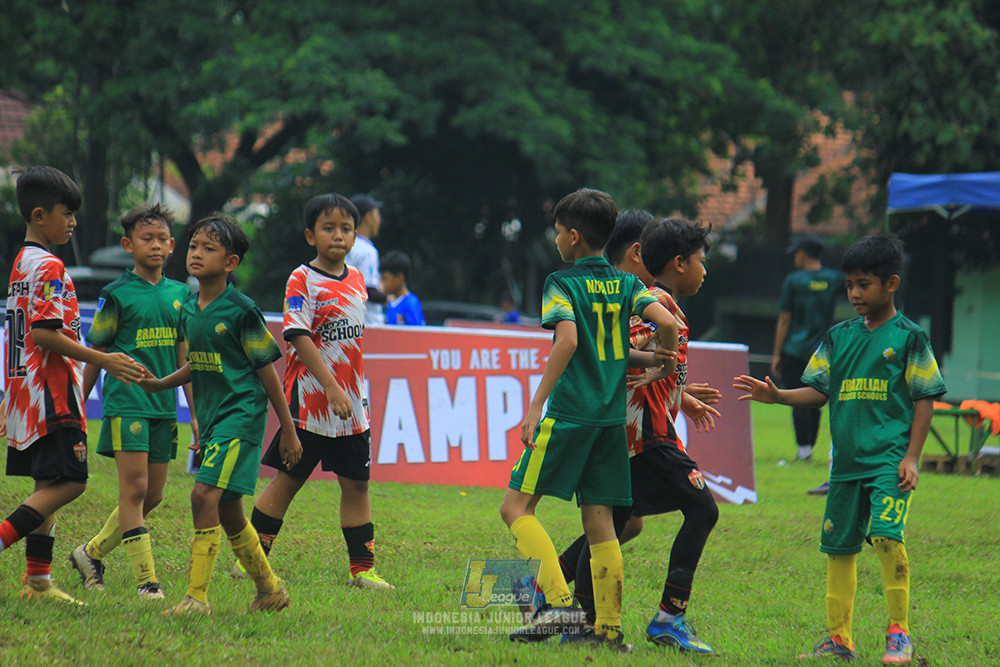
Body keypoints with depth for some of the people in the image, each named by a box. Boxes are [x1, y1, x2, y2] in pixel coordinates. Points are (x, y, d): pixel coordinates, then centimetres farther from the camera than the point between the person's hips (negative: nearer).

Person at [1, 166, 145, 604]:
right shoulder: (48, 267, -12)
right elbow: (45, 334, -20)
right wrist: (102, 360, -18)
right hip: (51, 394, -10)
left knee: (48, 484, 10)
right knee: (68, 482, -10)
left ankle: (38, 580, 8)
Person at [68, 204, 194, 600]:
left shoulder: (179, 295, 11)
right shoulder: (118, 295, -4)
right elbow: (95, 356, 2)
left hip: (164, 405, 6)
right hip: (126, 401, -6)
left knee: (153, 496, 8)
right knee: (134, 488, -10)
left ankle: (91, 553, 24)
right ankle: (146, 579, -9)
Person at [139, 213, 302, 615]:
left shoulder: (241, 311, -12)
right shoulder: (188, 310, 9)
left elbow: (266, 370, -7)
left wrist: (288, 431, -4)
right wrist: (160, 384, 6)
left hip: (242, 415, -8)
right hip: (211, 417, 8)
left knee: (205, 495, -19)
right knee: (227, 511, 13)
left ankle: (197, 597, -17)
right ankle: (270, 591, 29)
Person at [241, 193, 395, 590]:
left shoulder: (356, 279, 10)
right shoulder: (302, 280, -10)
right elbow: (299, 336, -17)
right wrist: (330, 386, -24)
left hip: (351, 404, 6)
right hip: (309, 400, -6)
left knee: (356, 483, 7)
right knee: (289, 479, 1)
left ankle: (362, 568, 12)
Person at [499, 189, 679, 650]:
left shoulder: (562, 283, -5)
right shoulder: (626, 283, 10)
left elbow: (567, 340, -19)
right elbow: (665, 321, -5)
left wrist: (535, 406, -19)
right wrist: (665, 360, 15)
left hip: (569, 413, -6)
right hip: (613, 416, 6)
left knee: (517, 506, -1)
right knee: (599, 521, 10)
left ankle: (560, 603, -16)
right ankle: (609, 627, 6)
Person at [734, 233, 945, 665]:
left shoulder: (908, 338, -2)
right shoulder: (839, 337, 12)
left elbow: (924, 400, -1)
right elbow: (818, 392, 14)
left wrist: (912, 457, -8)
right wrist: (776, 395, -3)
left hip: (889, 461, -6)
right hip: (846, 462, 6)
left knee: (886, 535, -22)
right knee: (838, 546, 8)